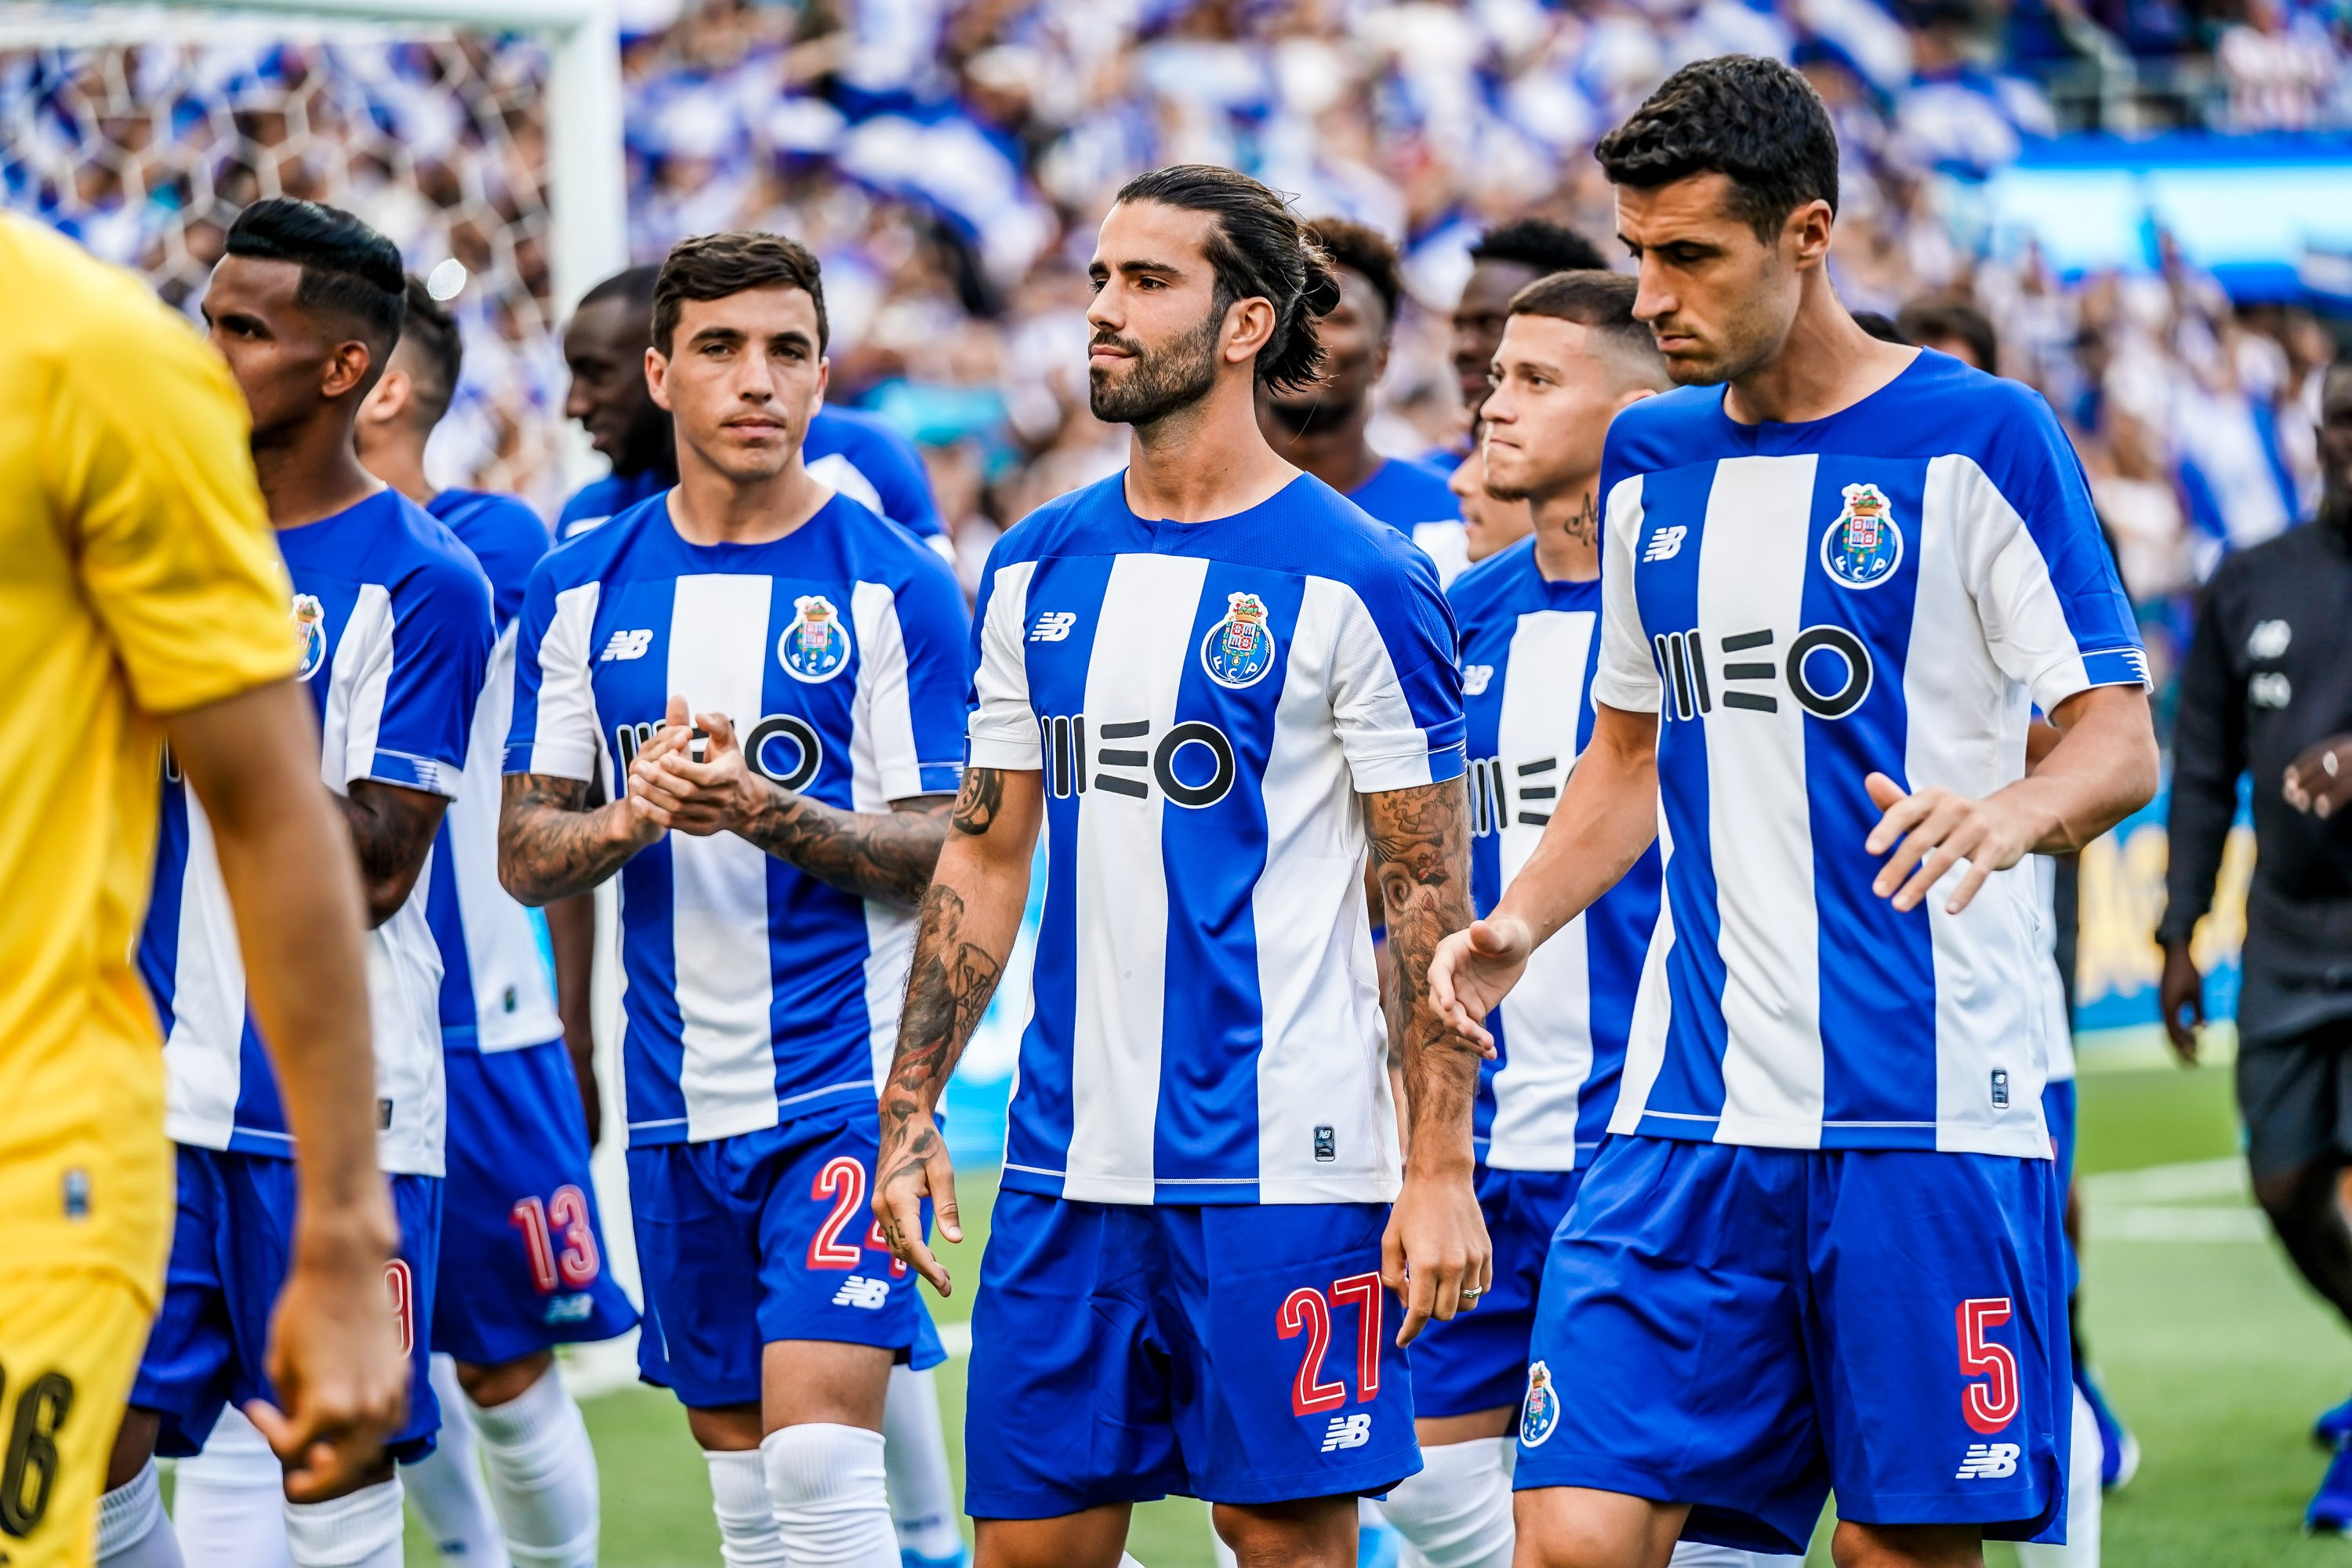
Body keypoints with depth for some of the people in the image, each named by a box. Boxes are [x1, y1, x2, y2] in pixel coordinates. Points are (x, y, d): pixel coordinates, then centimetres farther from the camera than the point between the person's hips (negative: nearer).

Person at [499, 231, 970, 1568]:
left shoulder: (893, 588, -4)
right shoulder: (582, 592, 7)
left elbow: (942, 857, -6)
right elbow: (524, 858, 8)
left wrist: (766, 812, -23)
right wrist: (635, 816, -14)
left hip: (844, 1083, -4)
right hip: (677, 1102, 4)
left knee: (820, 1460, -17)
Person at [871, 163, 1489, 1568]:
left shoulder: (1355, 579, -5)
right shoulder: (1036, 572, 11)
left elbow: (1432, 891, -6)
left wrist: (1442, 1169, -11)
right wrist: (911, 1112, 10)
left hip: (1283, 1162, -5)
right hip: (1070, 1163, 5)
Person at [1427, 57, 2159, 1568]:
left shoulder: (1980, 437, -3)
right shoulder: (1650, 460, 14)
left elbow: (2123, 742, -5)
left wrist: (2009, 811, -27)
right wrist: (1521, 920, 7)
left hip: (1931, 1112, -4)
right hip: (1697, 1108, 4)